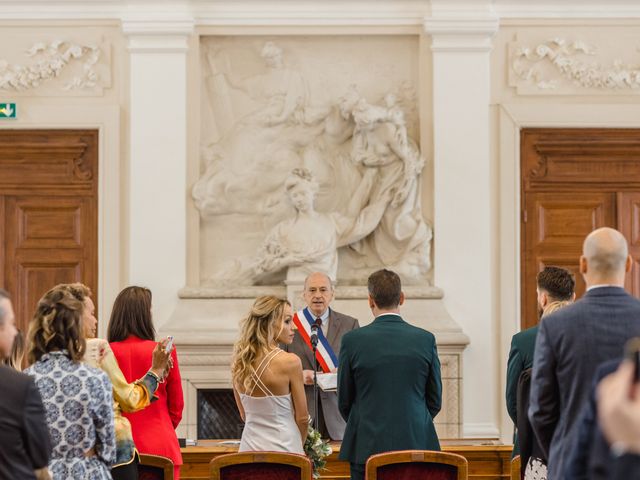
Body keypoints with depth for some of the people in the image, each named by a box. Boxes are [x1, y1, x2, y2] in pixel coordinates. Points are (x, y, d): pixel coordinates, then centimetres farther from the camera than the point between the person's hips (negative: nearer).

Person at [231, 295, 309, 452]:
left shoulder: (238, 361, 3)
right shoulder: (290, 362, -13)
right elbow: (302, 418, -5)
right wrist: (298, 448, 12)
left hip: (249, 446, 6)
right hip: (282, 447, -6)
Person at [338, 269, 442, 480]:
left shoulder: (353, 340, -5)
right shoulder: (426, 340, -1)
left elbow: (344, 401, 4)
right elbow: (435, 400, 6)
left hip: (367, 446, -1)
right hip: (416, 444, 1)